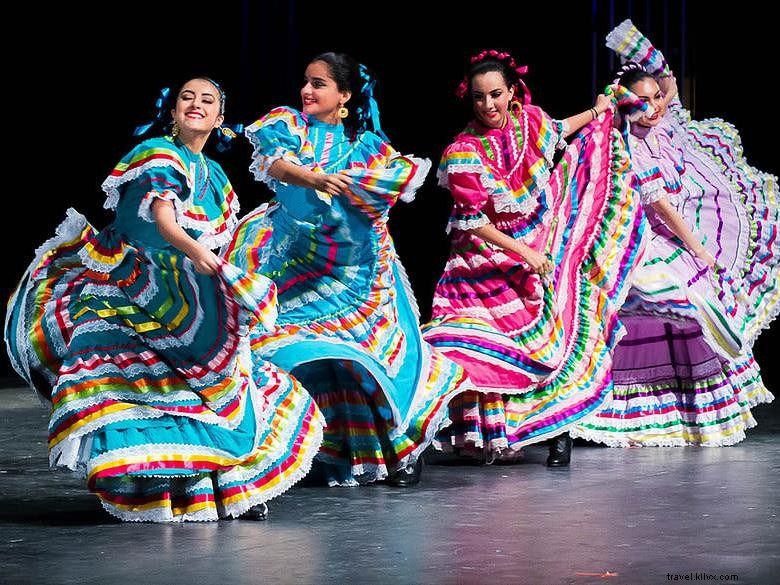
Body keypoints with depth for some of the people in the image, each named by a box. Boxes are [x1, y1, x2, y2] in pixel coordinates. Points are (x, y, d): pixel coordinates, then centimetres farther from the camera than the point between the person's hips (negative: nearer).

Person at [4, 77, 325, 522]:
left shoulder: (213, 175, 14)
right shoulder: (159, 156, -11)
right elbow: (164, 222, -29)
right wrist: (195, 252, -47)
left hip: (173, 295, 7)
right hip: (129, 281, -7)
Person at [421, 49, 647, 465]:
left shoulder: (529, 120, -1)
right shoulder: (464, 153, -15)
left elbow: (558, 132, 26)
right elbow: (473, 222, -15)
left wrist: (597, 113, 37)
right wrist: (524, 253, -17)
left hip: (543, 251, 4)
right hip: (491, 260, -4)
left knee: (553, 339, -3)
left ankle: (559, 430, 4)